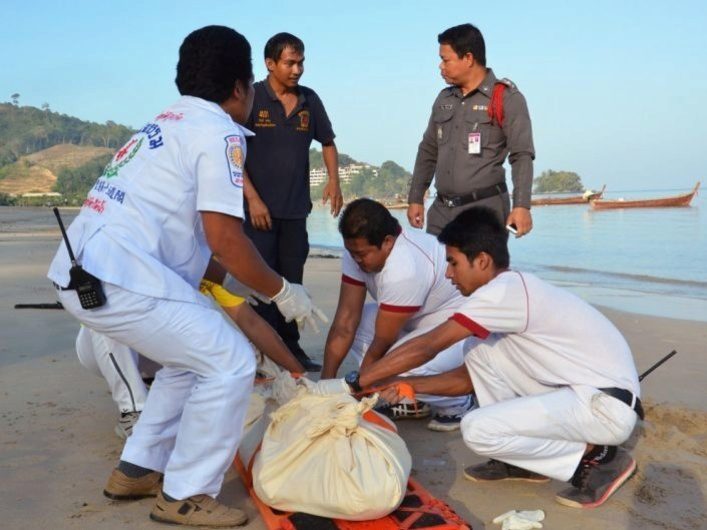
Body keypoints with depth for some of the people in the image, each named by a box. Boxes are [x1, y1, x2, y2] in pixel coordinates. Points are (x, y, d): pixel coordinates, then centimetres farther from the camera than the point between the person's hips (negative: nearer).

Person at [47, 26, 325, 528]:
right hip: (119, 278, -10)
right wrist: (281, 291, 0)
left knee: (192, 358, 23)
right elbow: (224, 237, -15)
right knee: (230, 364, -3)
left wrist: (232, 287, 32)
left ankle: (138, 469, 29)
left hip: (84, 269, 10)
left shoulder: (169, 123, 24)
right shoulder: (218, 131, -5)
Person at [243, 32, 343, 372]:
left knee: (292, 281, 11)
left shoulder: (309, 100, 7)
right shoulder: (253, 98, -6)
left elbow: (328, 143, 18)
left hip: (296, 208, 4)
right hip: (259, 206, -4)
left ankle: (291, 348, 21)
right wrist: (253, 198, -14)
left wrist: (333, 181, 2)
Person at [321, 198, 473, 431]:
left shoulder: (404, 270, -34)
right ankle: (413, 401, 5)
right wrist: (326, 380, -15)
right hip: (419, 322, 9)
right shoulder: (358, 251, -11)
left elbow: (383, 343, -26)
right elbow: (346, 318, -11)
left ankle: (457, 403, 0)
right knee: (353, 322, -4)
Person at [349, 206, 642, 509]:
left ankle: (596, 457, -2)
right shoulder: (510, 295, 11)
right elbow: (471, 377, 17)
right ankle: (522, 461, 12)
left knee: (477, 430, -19)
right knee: (477, 348, 5)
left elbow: (427, 347, -19)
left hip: (608, 406, -10)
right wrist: (410, 385, 8)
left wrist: (356, 382, -11)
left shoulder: (504, 290, -18)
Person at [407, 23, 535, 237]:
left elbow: (522, 156, -9)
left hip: (485, 209, -6)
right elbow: (428, 152, 21)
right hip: (441, 210, 6)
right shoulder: (444, 99, 15)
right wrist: (415, 199, 17)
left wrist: (521, 206, -19)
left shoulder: (506, 98, -4)